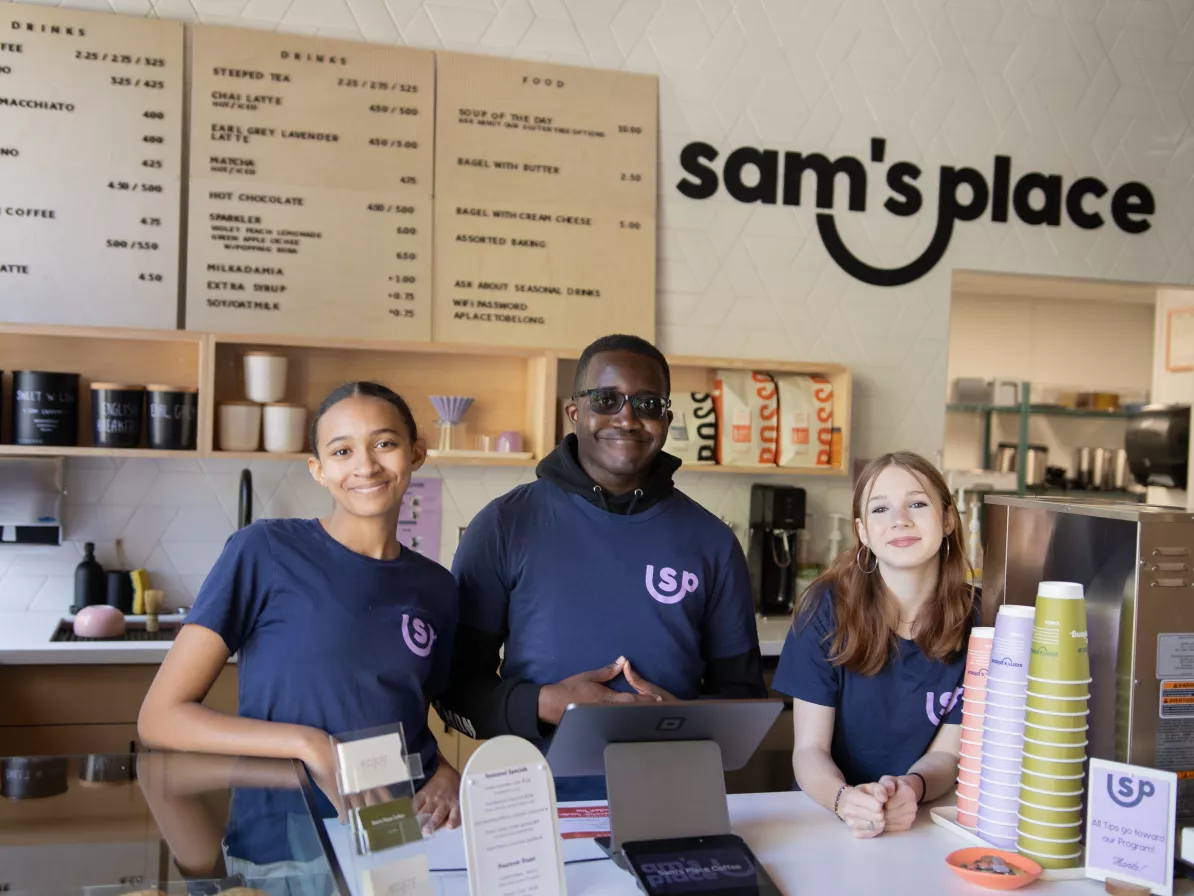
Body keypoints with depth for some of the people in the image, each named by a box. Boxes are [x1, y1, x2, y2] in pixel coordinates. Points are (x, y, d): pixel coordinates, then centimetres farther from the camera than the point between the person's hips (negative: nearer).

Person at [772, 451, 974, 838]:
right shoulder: (828, 607, -8)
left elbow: (946, 753, -1)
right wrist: (844, 798, -29)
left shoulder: (976, 618, -4)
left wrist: (912, 789, -23)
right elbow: (809, 749, -8)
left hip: (926, 821, 1)